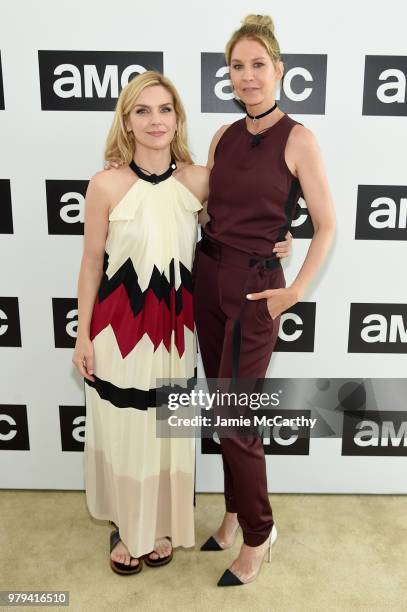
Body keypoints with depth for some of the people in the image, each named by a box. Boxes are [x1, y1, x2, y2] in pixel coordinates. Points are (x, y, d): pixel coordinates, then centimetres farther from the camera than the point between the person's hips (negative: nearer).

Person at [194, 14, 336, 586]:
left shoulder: (298, 139, -7)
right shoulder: (224, 136, 9)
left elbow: (326, 226, -6)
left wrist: (296, 291, -11)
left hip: (255, 287, -6)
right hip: (208, 277, 6)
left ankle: (258, 533, 22)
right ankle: (235, 509, 35)